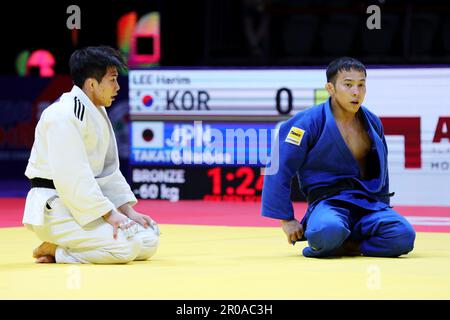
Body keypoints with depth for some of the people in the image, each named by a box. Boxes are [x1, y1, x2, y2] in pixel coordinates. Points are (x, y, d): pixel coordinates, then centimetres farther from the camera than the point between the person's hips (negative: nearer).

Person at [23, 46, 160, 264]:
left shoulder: (98, 112, 14)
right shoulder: (64, 115, -19)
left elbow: (108, 170, 18)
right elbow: (71, 176, -26)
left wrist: (128, 211, 6)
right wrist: (109, 214, -25)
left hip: (85, 201, 10)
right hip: (55, 207, -10)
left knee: (148, 242, 4)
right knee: (125, 246, -26)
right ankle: (54, 250, -7)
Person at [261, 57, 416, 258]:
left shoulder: (372, 123, 11)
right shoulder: (310, 122, -7)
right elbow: (279, 168, -7)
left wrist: (382, 209, 23)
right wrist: (286, 219, -7)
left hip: (368, 202, 5)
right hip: (328, 201, -5)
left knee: (403, 236, -26)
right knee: (329, 231, -42)